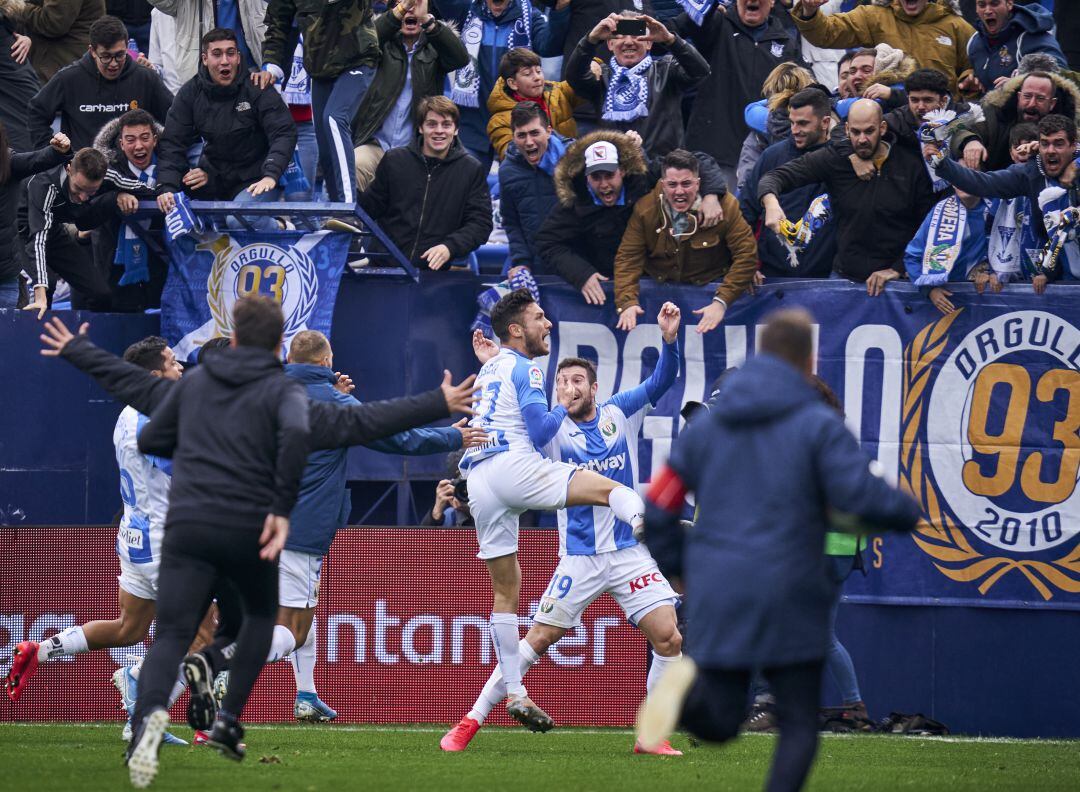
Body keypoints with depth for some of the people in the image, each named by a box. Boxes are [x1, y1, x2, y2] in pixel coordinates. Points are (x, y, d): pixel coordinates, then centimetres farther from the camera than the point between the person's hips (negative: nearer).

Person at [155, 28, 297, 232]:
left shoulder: (257, 89, -10)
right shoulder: (191, 93, 0)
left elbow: (284, 133, -16)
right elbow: (172, 144, -3)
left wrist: (270, 175, -32)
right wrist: (166, 188, -20)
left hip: (255, 178, -5)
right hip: (214, 174, 5)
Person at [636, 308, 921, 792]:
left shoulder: (705, 427, 11)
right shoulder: (818, 425, -5)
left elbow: (657, 510, 10)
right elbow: (862, 497, -16)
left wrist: (681, 571, 23)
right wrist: (908, 512, 4)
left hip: (716, 598, 4)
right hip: (788, 600, -4)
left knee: (719, 722, 13)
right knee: (799, 726, 6)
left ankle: (687, 692, -19)